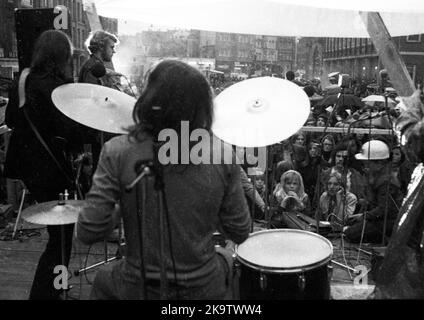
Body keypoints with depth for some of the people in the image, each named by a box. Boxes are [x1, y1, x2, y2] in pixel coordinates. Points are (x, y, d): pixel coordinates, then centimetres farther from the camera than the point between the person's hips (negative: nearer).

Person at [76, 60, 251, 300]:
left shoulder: (118, 153, -18)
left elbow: (89, 233, -15)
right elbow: (240, 233, -7)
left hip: (140, 289, 0)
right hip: (204, 289, 1)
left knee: (103, 283, 34)